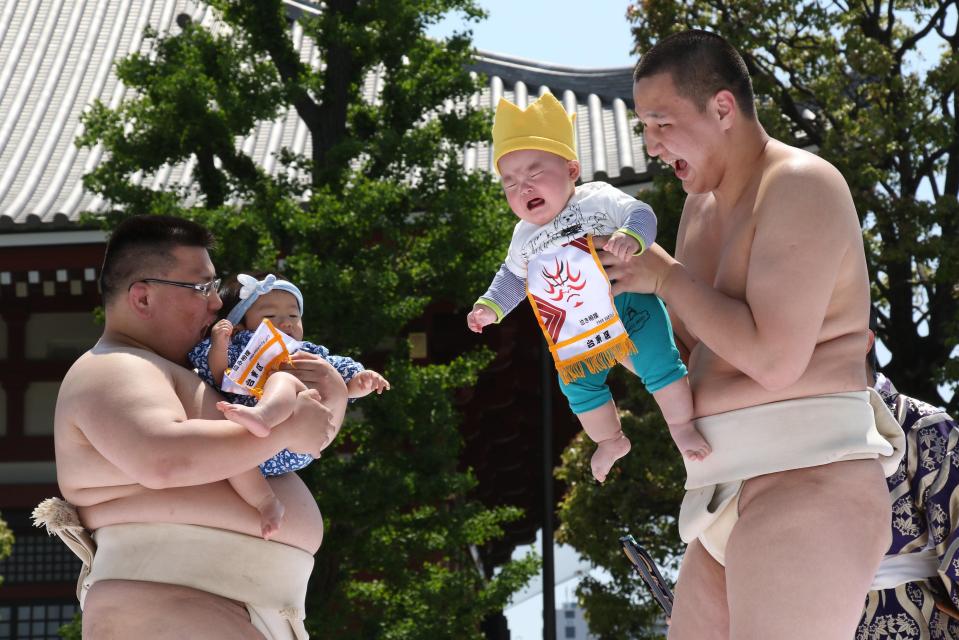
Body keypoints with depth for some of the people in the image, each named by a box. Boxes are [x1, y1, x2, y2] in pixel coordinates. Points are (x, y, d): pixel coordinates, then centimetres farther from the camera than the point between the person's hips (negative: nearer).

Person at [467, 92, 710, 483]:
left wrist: (630, 237, -41)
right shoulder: (524, 237, 6)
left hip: (626, 302, -5)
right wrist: (490, 307, 11)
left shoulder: (597, 199, -11)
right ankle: (611, 441, 30)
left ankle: (681, 426, 3)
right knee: (579, 387, 9)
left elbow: (640, 213, -20)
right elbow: (513, 276, 22)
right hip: (578, 331, 6)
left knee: (659, 363, -14)